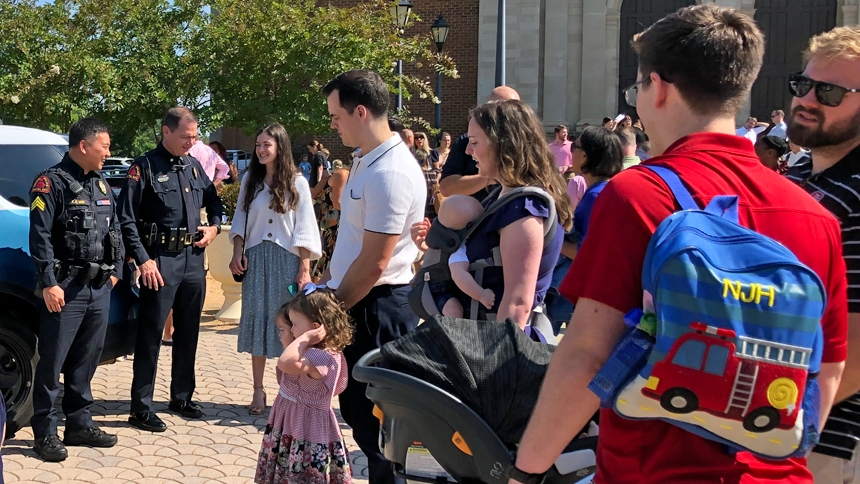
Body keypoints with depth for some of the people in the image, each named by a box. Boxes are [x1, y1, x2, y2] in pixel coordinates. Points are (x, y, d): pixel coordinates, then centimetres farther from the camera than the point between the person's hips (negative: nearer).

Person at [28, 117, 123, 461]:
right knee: (52, 361, -1)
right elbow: (40, 237, -12)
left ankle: (80, 424, 22)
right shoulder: (52, 182, -8)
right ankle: (45, 433, 7)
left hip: (99, 289, 7)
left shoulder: (102, 185, 15)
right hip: (65, 289, -7)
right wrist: (48, 284, -16)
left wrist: (114, 271, 14)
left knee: (86, 360, 12)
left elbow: (114, 231, 21)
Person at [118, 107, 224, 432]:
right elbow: (127, 219, -10)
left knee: (188, 333, 14)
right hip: (160, 261, -6)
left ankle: (182, 398, 28)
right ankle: (141, 409, 3)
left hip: (194, 259, 7)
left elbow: (213, 201, 28)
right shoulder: (145, 167, -7)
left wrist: (214, 227, 9)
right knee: (150, 335, -3)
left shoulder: (194, 166, 12)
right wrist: (143, 260, -16)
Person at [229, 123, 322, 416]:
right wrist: (237, 253, 0)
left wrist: (305, 268, -9)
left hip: (287, 260, -3)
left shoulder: (297, 182, -2)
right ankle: (258, 392, 8)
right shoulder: (250, 179, 8)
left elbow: (304, 227, -4)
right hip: (256, 259, 3)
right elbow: (240, 219, 12)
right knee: (257, 322, 3)